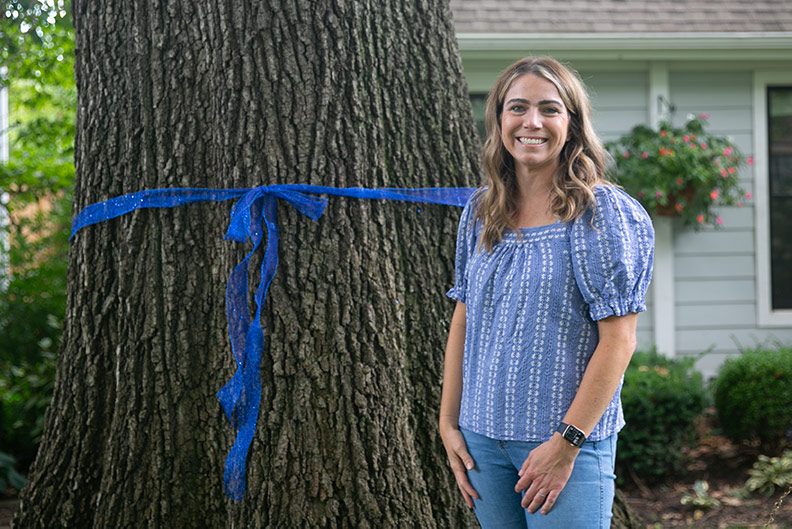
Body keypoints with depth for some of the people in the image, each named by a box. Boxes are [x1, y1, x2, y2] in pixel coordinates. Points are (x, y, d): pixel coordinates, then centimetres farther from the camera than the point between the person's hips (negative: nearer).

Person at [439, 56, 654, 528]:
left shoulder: (602, 213, -8)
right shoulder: (480, 214, 8)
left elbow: (619, 339, -12)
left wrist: (566, 443, -15)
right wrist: (448, 422, 8)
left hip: (573, 440, -4)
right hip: (482, 438, 5)